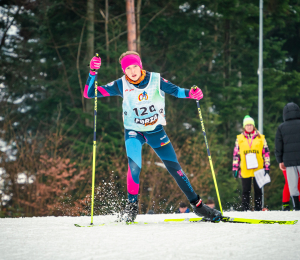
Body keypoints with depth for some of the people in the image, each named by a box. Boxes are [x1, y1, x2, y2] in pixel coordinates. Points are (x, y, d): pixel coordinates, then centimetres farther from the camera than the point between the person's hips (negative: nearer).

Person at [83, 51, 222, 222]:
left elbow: (176, 91, -13)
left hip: (156, 131, 1)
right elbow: (89, 93, -12)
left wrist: (191, 93, -34)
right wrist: (93, 73, -28)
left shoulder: (156, 80, -11)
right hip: (134, 132, -1)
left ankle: (197, 204, 13)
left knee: (174, 168, 1)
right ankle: (132, 206, -5)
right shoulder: (121, 85, -12)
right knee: (134, 167, -24)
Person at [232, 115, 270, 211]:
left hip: (258, 170, 0)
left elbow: (266, 153, 9)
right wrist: (235, 168, 3)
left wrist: (267, 167, 3)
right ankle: (245, 210, 5)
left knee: (258, 191, 3)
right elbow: (236, 154, 10)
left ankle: (258, 209, 8)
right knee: (246, 191, 1)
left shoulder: (260, 138, 8)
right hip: (245, 170, 0)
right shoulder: (239, 138, 10)